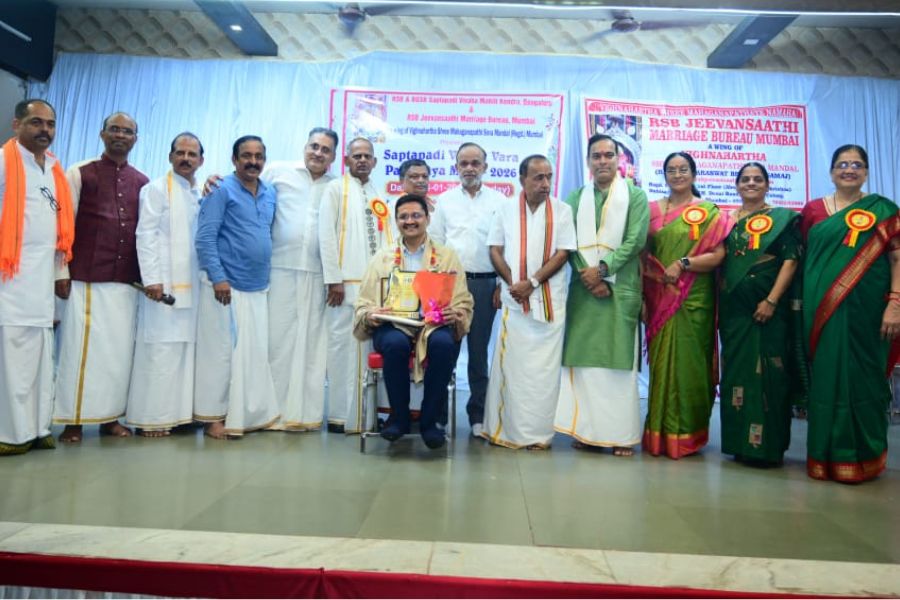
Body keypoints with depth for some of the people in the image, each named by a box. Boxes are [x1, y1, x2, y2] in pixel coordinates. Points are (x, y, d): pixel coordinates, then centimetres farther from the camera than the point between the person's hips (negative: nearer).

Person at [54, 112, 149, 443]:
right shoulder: (79, 173, 5)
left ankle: (110, 417, 14)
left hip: (126, 282, 3)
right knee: (80, 349, 0)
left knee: (119, 350, 4)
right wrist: (62, 272, -4)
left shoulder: (143, 182, 13)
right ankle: (73, 420, 9)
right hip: (85, 279, -3)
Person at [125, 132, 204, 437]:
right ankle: (151, 417, 3)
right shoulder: (157, 189, 2)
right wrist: (152, 279, -14)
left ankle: (179, 411, 13)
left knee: (186, 348, 5)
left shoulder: (203, 194, 17)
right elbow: (145, 236, -6)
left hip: (193, 286, 5)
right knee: (160, 350, -5)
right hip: (164, 283, -5)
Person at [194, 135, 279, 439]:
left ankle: (252, 414, 21)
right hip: (227, 286, -6)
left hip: (259, 288, 6)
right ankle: (214, 416, 12)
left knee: (256, 353, 10)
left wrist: (267, 275, 14)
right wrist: (218, 278, -18)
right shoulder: (222, 190, -6)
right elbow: (205, 238, -11)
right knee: (221, 352, 0)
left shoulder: (270, 194, 12)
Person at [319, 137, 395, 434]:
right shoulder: (336, 189, 5)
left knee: (371, 347, 5)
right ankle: (341, 416, 3)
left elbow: (389, 239, 16)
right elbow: (327, 235, -4)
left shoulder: (381, 196, 19)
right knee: (344, 346, -4)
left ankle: (369, 413, 12)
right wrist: (333, 279, -12)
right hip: (346, 283, -4)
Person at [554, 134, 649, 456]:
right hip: (584, 289, 2)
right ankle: (586, 428, 9)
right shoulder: (576, 198, 13)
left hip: (620, 289, -2)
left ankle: (621, 434, 5)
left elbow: (635, 240, -4)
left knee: (619, 361, -2)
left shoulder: (635, 195, 7)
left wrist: (602, 268, -13)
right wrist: (587, 275, -10)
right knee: (583, 360, 1)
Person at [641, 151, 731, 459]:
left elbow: (718, 255, -7)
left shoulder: (708, 212, 2)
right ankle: (660, 433, 16)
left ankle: (686, 434, 12)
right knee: (661, 362, 6)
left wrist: (683, 264, -19)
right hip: (659, 299, 3)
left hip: (693, 300, -3)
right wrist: (642, 292, -1)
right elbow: (643, 252, 9)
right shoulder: (653, 209, 11)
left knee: (687, 362, 0)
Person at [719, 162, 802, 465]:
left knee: (767, 373, -3)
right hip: (733, 308, 4)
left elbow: (790, 261, -5)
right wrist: (717, 305, 5)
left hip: (767, 307, -4)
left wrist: (772, 300, -16)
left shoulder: (782, 218, 4)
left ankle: (765, 444, 5)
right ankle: (739, 440, 16)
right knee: (735, 370, 7)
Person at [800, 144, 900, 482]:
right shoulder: (813, 211, 10)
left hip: (865, 310, -2)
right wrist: (802, 305, 4)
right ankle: (826, 453, 18)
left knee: (861, 378, 3)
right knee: (825, 377, 6)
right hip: (822, 311, 2)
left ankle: (861, 456, 18)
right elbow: (801, 258, 12)